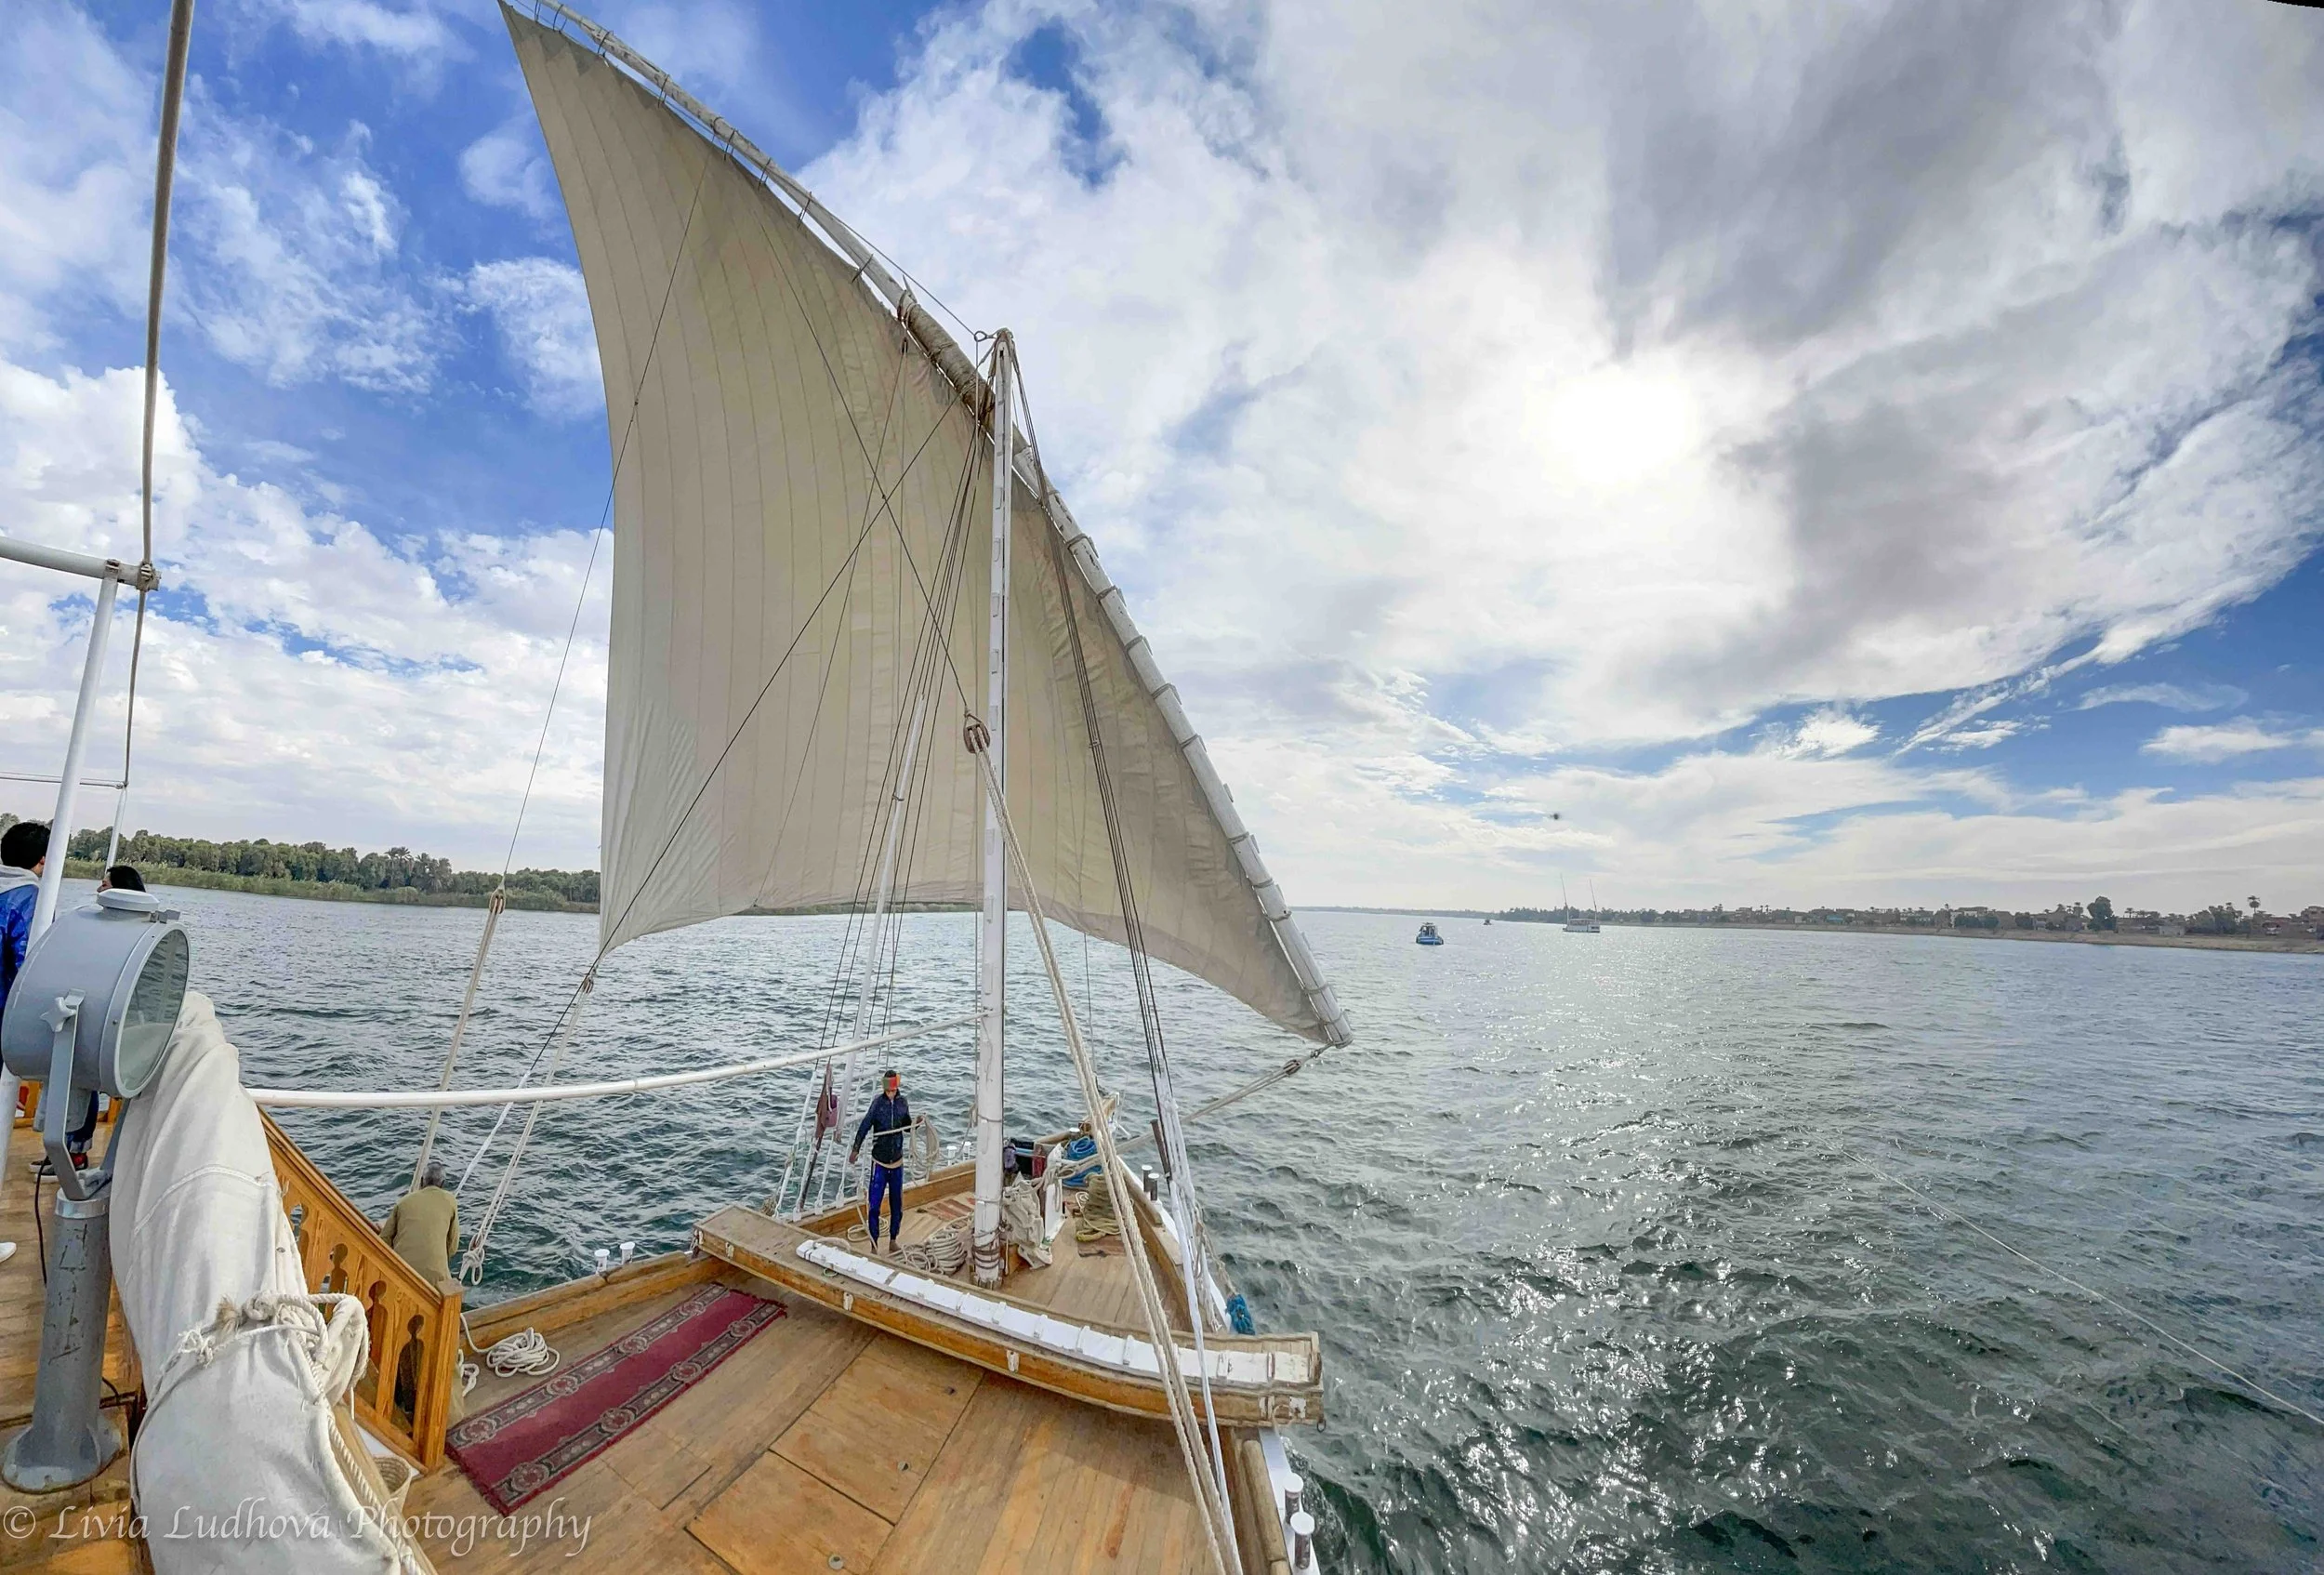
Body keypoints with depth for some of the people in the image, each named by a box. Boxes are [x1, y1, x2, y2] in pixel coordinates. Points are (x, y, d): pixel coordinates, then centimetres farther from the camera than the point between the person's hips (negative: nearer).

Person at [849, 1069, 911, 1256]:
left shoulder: (903, 1103, -1)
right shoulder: (878, 1103, -14)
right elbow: (864, 1126, -19)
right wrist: (855, 1149, -27)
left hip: (897, 1161, 4)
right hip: (879, 1161, -4)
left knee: (897, 1204, 13)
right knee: (874, 1205, -2)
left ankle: (893, 1241, 28)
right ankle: (874, 1246, 10)